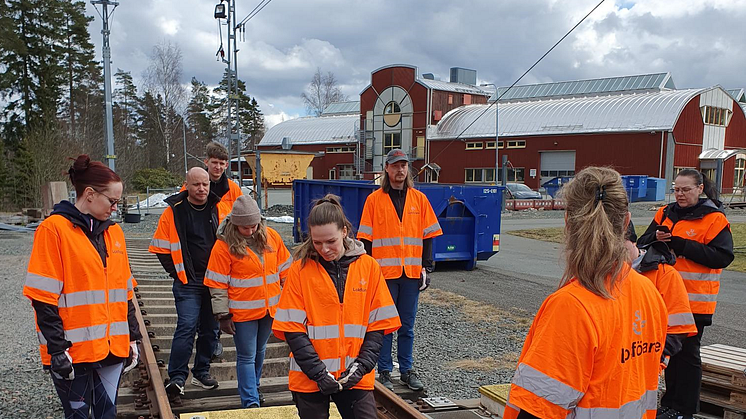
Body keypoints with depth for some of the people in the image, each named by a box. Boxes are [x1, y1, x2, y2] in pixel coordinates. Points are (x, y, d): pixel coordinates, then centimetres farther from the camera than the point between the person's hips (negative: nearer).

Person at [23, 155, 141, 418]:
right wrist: (57, 348, -14)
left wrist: (132, 337, 12)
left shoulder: (114, 231, 11)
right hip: (74, 351, -5)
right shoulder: (54, 229, -9)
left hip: (114, 348, 6)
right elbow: (44, 297, -11)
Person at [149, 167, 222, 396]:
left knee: (210, 329, 11)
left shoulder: (219, 209, 3)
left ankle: (201, 372, 25)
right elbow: (160, 247, -1)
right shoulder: (174, 211, -5)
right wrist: (177, 272, -3)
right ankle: (177, 377, -4)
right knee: (186, 327, -12)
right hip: (188, 283, -4)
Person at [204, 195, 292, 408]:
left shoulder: (271, 237, -1)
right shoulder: (224, 245, -12)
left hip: (269, 308, 5)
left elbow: (284, 270, 9)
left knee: (259, 352, 20)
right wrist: (223, 315, -9)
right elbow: (217, 284, -9)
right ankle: (251, 402, 7)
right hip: (243, 311, -4)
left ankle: (253, 389, 40)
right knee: (246, 357, 2)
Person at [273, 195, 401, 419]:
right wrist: (318, 372, -13)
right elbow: (292, 329, -6)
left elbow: (378, 325, 1)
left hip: (355, 376, 1)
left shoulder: (369, 266, -2)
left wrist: (362, 366, -10)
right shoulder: (300, 270, -5)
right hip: (309, 378, 0)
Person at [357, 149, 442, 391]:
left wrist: (427, 268, 3)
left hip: (412, 272, 2)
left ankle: (407, 370, 22)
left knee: (407, 326, 11)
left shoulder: (419, 199, 7)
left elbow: (428, 236, 9)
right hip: (384, 272, -2)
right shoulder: (374, 199, 0)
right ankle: (384, 372, 15)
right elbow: (365, 238, 0)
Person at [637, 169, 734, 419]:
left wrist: (682, 245, -21)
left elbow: (723, 257, -16)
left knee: (687, 354, 3)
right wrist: (656, 237, -14)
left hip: (694, 300, -5)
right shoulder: (665, 214, 8)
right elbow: (642, 245, 8)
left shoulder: (713, 219, -7)